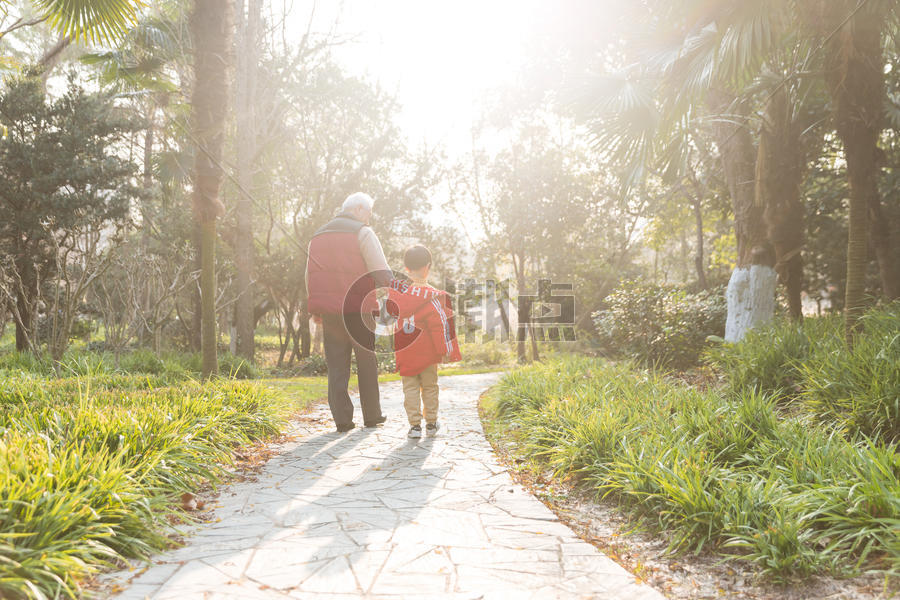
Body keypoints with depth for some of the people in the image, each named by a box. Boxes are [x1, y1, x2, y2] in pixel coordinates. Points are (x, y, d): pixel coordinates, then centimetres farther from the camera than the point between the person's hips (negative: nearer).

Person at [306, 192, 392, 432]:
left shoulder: (318, 237, 18)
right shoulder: (362, 233, -3)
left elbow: (309, 278, 18)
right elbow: (381, 272, -10)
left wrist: (316, 312, 21)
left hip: (328, 311, 5)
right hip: (358, 309, -5)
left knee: (336, 365, 7)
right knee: (367, 363, 7)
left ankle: (342, 418, 3)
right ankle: (372, 416, 14)